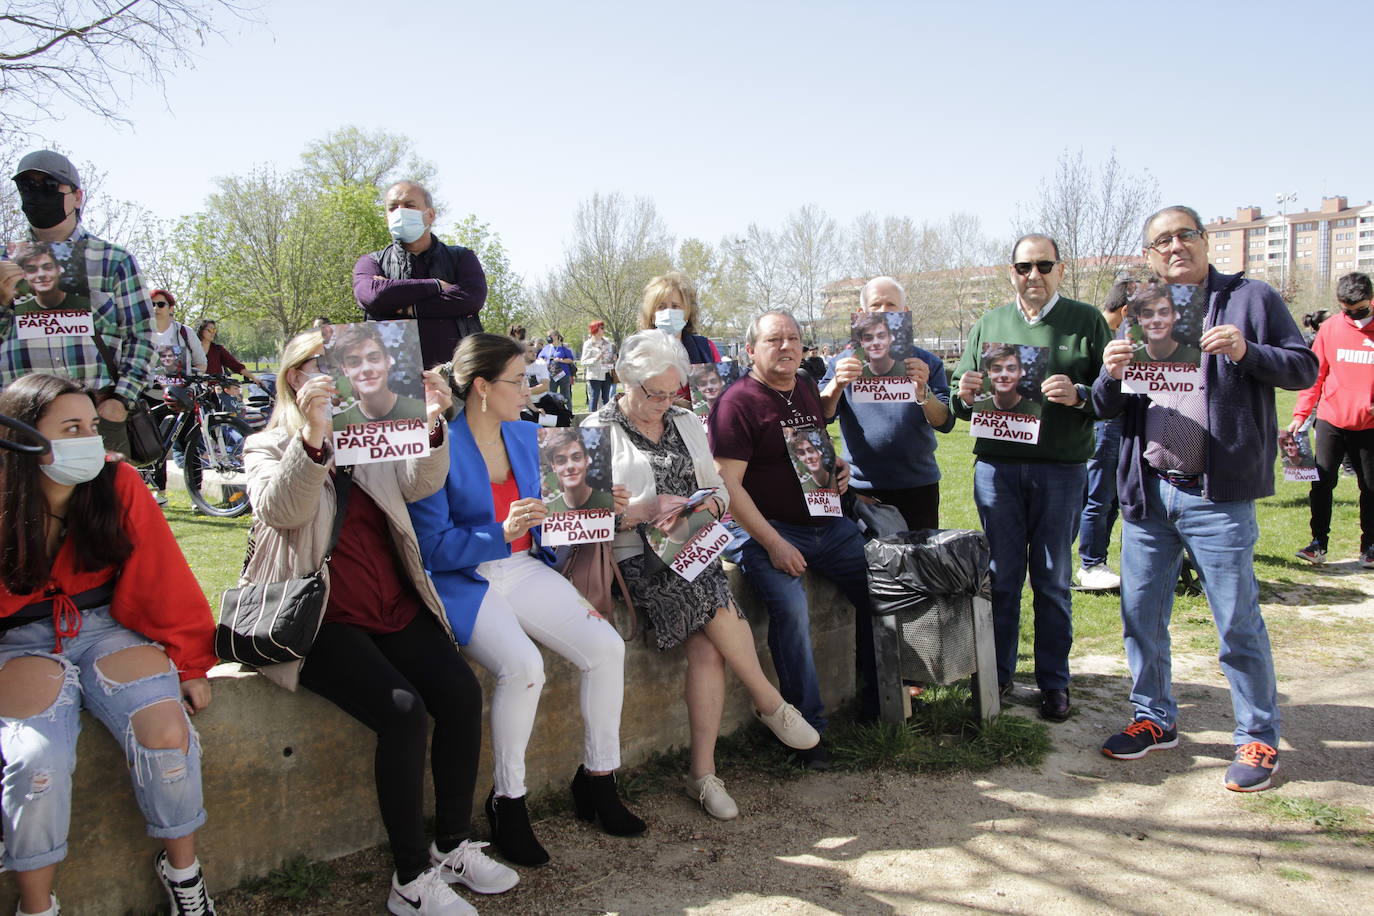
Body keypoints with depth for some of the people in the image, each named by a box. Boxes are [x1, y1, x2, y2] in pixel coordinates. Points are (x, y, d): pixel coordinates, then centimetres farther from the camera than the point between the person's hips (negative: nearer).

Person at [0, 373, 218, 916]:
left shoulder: (117, 483, -8)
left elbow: (161, 579, -5)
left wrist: (191, 663, -5)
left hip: (107, 625, 1)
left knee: (167, 731, -22)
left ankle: (183, 870, 4)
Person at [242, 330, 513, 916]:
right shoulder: (267, 448, 6)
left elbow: (420, 484, -1)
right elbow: (279, 510, -16)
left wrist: (431, 424, -20)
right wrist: (312, 435, -32)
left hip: (394, 607, 5)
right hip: (320, 618, -5)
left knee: (461, 691, -16)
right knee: (403, 710, -24)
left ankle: (453, 846, 0)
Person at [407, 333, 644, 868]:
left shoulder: (526, 435, 11)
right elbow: (432, 546, -16)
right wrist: (502, 533, -27)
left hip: (524, 570, 7)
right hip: (463, 582, -6)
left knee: (606, 647, -13)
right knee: (523, 666, -31)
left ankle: (598, 779, 8)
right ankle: (507, 800, -8)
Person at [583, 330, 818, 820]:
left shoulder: (686, 423, 19)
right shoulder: (597, 431, 1)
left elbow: (718, 486, 22)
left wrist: (711, 503, -1)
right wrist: (642, 511, -19)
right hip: (634, 558, -4)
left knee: (707, 642, -22)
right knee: (715, 604, -30)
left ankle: (703, 771, -15)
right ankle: (771, 704, -7)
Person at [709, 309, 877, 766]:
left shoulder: (807, 389, 14)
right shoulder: (738, 402, -10)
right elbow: (728, 484, -16)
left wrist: (839, 468, 6)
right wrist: (774, 544, -21)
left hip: (828, 524, 8)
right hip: (768, 530, -8)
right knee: (791, 607, -30)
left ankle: (876, 699, 19)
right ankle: (808, 727, -16)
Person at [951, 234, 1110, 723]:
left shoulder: (1086, 322, 4)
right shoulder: (988, 325, 12)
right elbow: (960, 401, 15)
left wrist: (1079, 396, -21)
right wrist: (964, 396, -8)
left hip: (1061, 468, -2)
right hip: (996, 466, 2)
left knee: (1052, 580, 6)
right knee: (1001, 576, 8)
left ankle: (1053, 682, 19)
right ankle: (996, 674, 21)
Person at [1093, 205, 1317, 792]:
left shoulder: (1251, 299, 3)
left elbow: (1305, 368, 1)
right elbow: (1107, 408, 11)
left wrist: (1247, 353, -17)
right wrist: (1111, 376, -11)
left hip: (1218, 495, -4)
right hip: (1147, 490, 5)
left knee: (1238, 622, 2)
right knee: (1140, 615, 11)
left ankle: (1258, 738, 16)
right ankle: (1155, 719, 27)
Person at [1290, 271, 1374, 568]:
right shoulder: (1329, 329, 2)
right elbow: (1315, 375, 4)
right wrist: (1300, 415, -3)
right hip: (1331, 421, 1)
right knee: (1322, 482, -2)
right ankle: (1319, 542, 8)